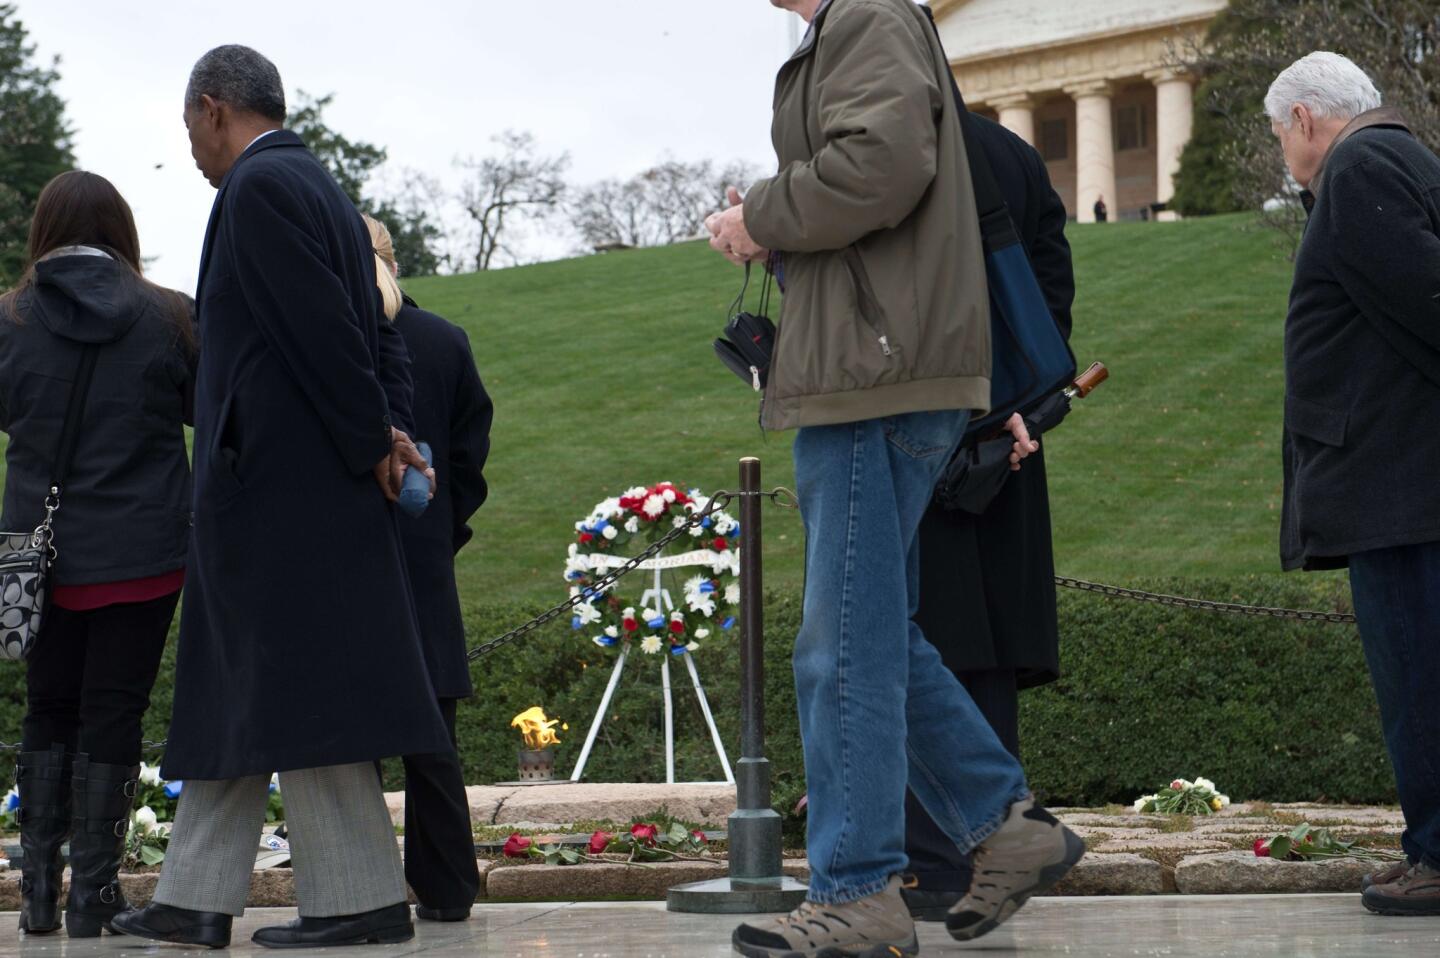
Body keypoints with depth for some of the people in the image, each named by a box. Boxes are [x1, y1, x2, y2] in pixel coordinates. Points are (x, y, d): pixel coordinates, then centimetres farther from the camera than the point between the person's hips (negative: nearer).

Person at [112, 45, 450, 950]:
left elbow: (323, 328, -18)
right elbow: (360, 327, 16)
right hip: (287, 489, 10)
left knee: (298, 693, -7)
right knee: (232, 692, 11)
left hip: (283, 486, -10)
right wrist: (388, 428, 5)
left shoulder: (260, 186, -11)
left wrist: (372, 442, -11)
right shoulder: (318, 187, 19)